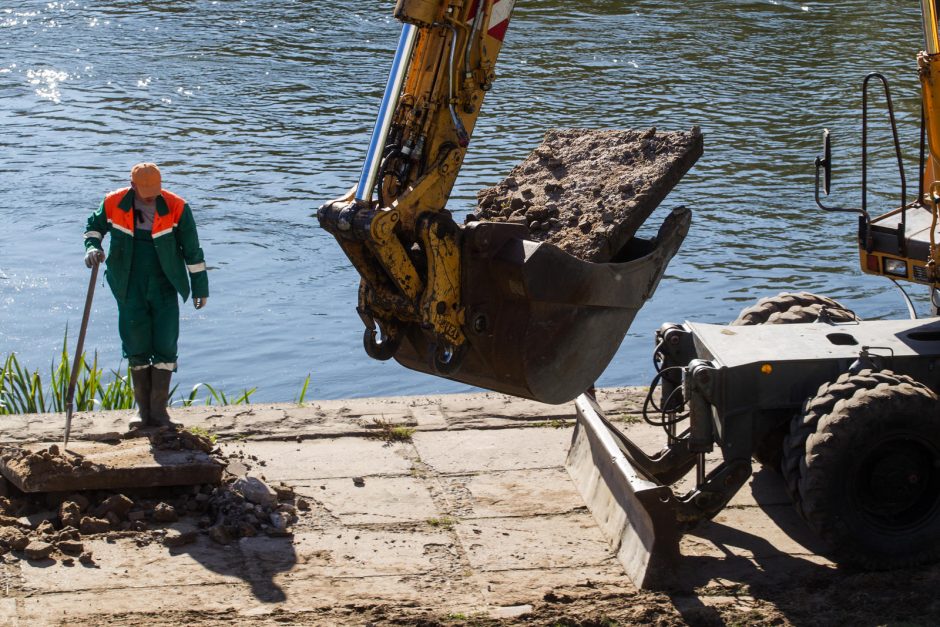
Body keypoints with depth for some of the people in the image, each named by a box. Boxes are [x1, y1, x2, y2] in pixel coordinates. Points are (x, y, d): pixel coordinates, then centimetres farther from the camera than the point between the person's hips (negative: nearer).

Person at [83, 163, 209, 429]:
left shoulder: (176, 208, -10)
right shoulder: (114, 204, -5)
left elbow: (192, 249, -2)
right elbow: (94, 226, 15)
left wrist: (200, 286, 2)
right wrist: (92, 247, -6)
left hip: (164, 286, -1)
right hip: (130, 287, 1)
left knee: (165, 346, -5)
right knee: (136, 347, 4)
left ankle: (158, 410, 1)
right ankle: (143, 410, 14)